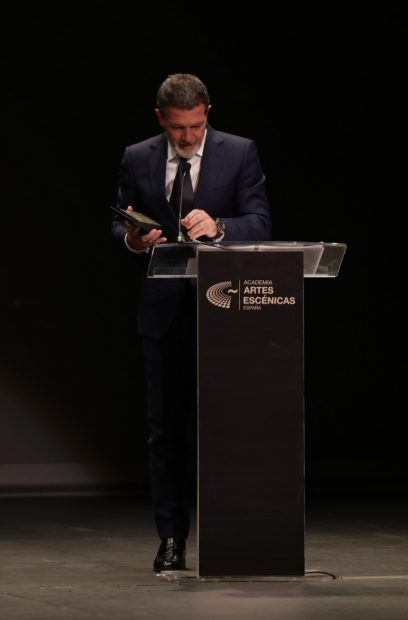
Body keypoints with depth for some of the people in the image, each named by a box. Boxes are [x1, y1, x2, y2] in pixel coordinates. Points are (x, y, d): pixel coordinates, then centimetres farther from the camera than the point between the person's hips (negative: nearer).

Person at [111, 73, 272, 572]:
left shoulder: (239, 153, 0)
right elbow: (118, 223, 12)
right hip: (163, 307, 2)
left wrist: (217, 226, -25)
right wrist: (133, 239, -11)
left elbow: (260, 223, -5)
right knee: (166, 427, 4)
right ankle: (171, 539, 9)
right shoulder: (137, 159, 7)